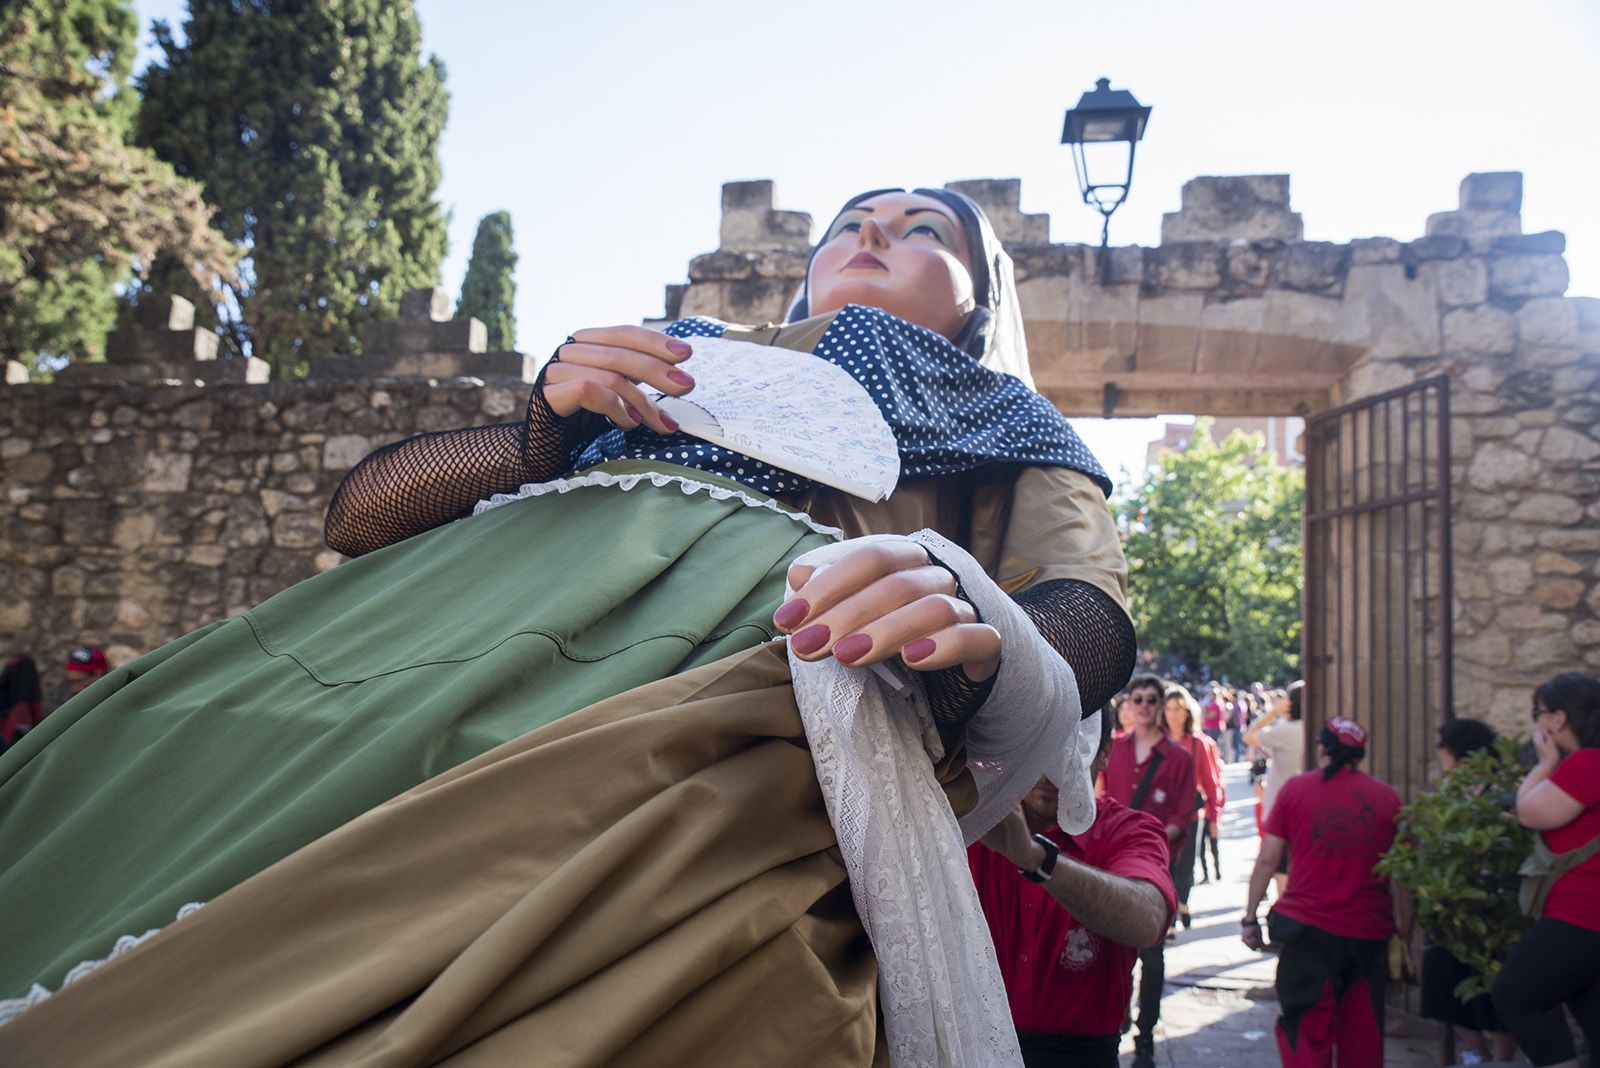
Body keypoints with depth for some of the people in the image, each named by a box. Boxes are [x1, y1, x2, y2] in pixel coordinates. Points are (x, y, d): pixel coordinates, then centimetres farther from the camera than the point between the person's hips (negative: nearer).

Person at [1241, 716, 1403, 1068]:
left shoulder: (1295, 788, 0)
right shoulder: (1388, 797, 3)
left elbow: (1267, 860, -2)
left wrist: (1250, 918, 5)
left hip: (1309, 930, -2)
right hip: (1369, 933, 2)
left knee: (1305, 1035, 4)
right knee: (1362, 1037, 15)